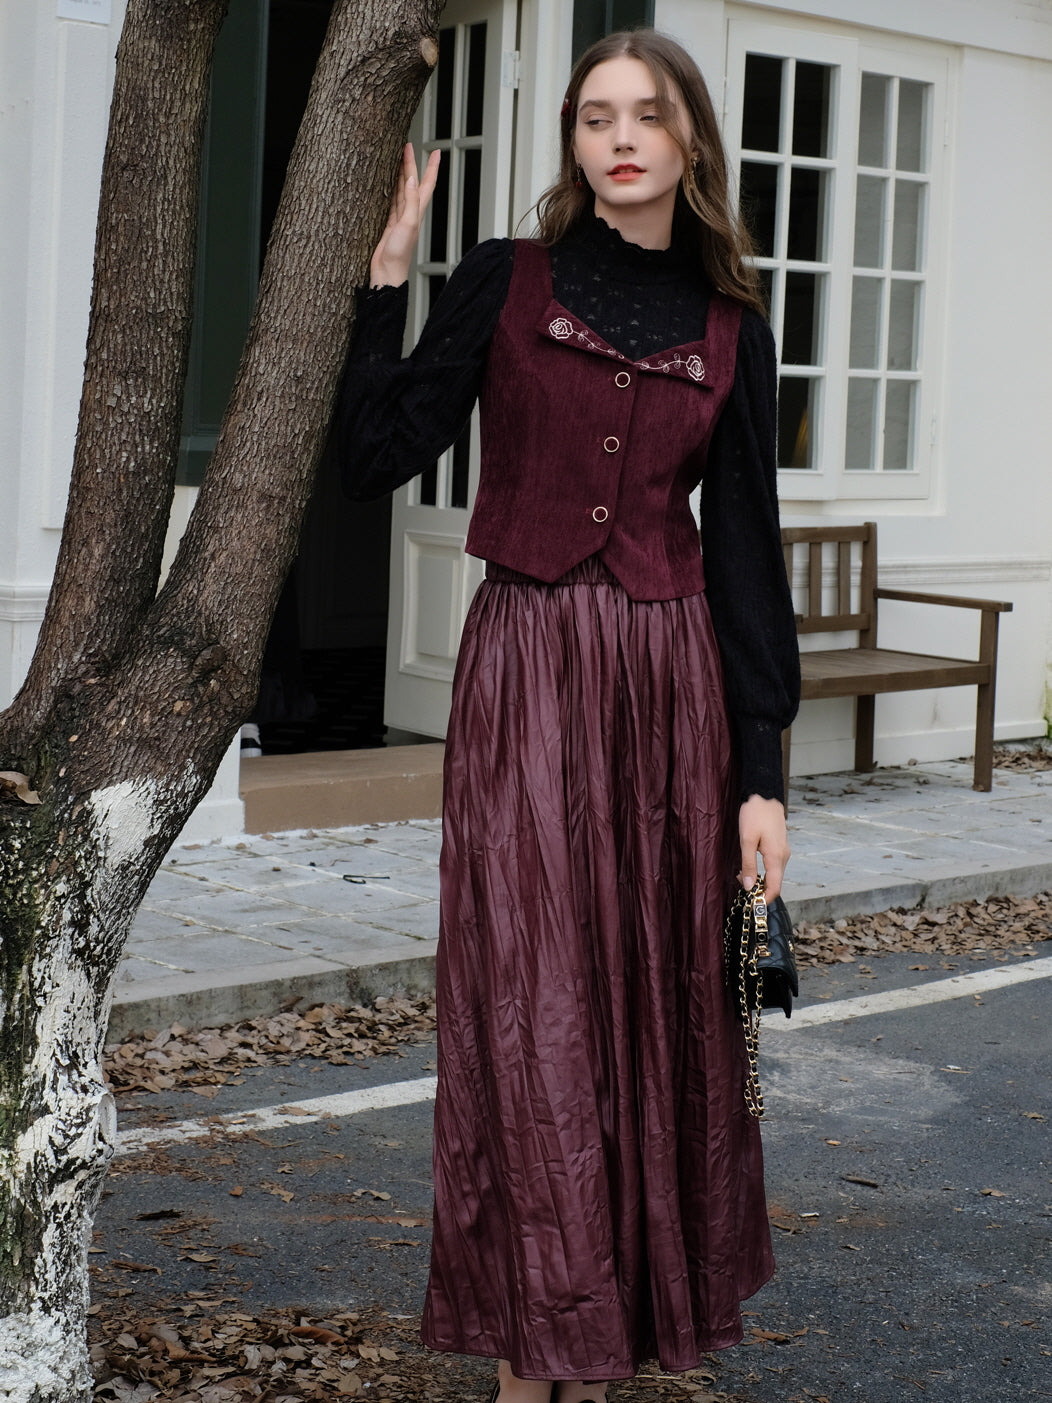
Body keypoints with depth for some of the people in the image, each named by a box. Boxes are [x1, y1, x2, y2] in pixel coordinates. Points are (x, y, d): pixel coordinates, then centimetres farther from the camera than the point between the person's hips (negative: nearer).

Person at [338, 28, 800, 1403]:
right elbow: (377, 456, -6)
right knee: (532, 1006, -2)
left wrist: (761, 772, 2)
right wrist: (385, 266, -11)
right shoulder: (503, 282, 3)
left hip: (672, 680, 2)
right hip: (525, 677, -2)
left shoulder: (730, 329, 8)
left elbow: (745, 551, 6)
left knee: (657, 1004, 6)